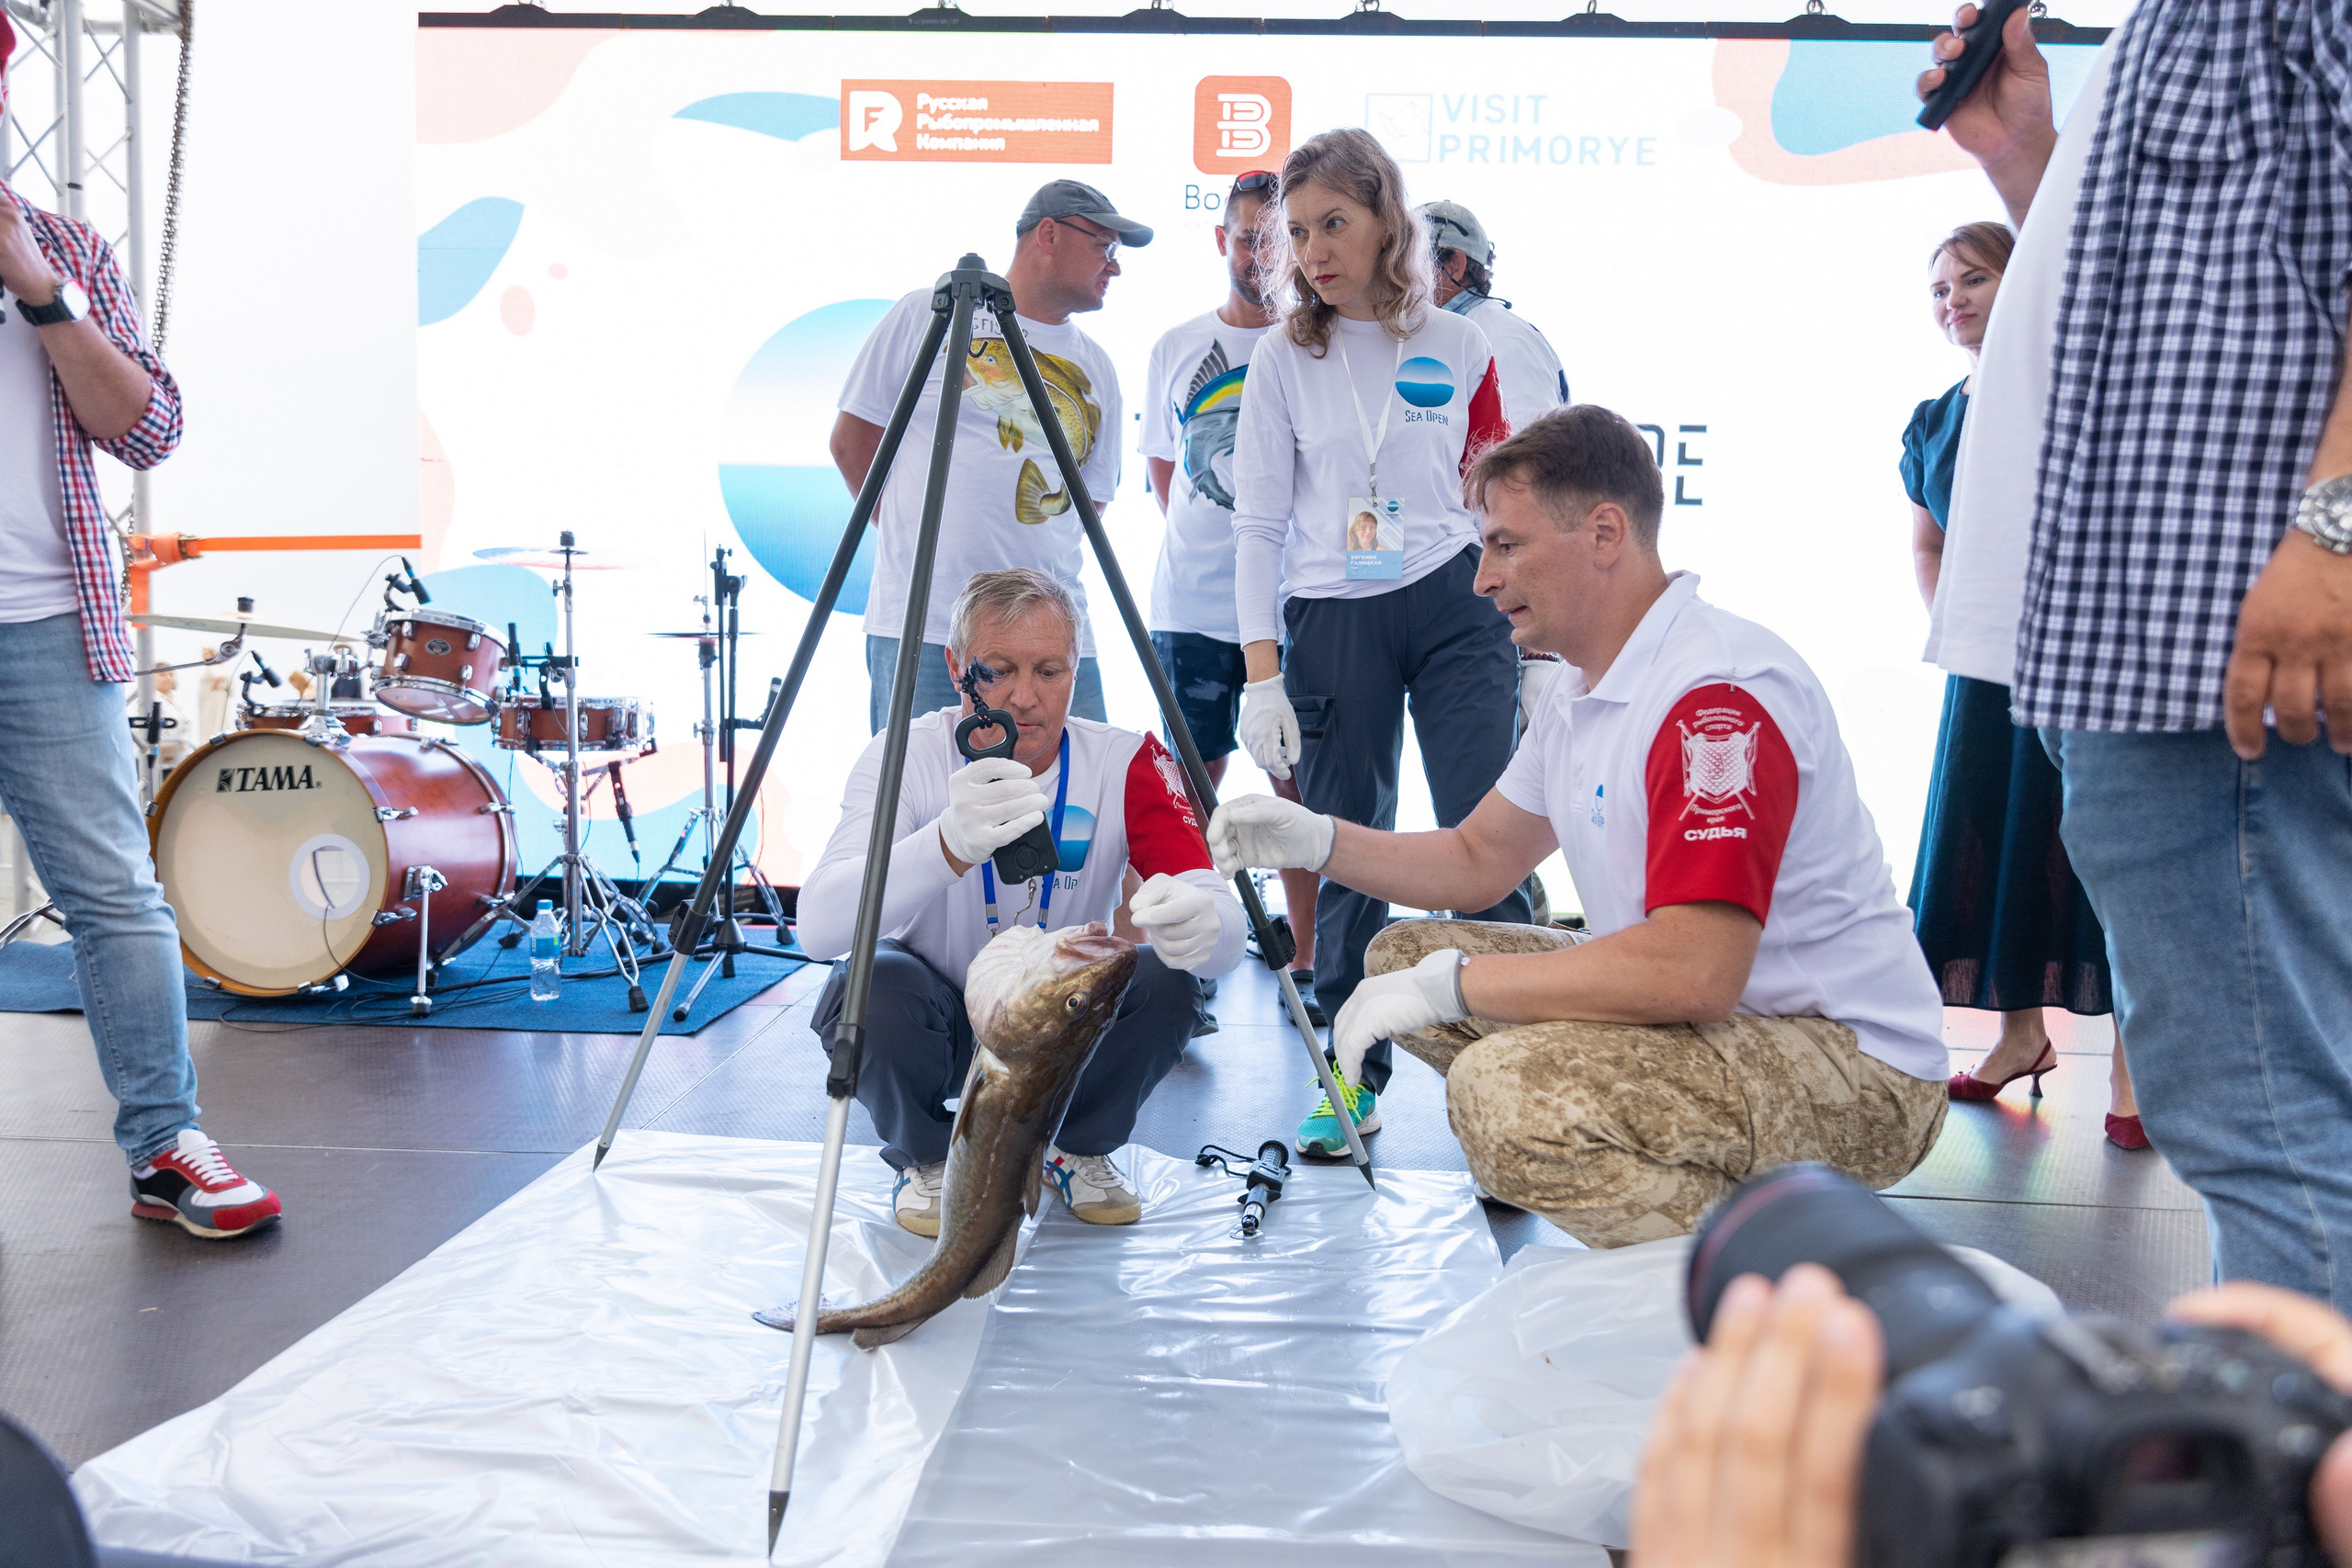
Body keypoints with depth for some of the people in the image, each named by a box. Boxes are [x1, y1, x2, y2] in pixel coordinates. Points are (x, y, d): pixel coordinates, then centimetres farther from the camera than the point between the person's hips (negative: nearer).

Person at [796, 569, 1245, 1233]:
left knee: (1167, 981, -26)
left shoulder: (1127, 763, -16)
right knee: (877, 981, -32)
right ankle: (927, 1160, 0)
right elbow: (819, 925, -37)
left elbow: (1229, 926, -27)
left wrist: (1196, 923, -54)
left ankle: (1077, 1150, 4)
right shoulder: (905, 755, -20)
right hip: (940, 1022, -1)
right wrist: (950, 845, -55)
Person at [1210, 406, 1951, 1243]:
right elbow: (1481, 859, 21)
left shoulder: (1720, 696, -24)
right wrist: (1313, 840, 4)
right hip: (1721, 1018, 11)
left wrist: (1450, 983, -25)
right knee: (1405, 953, 10)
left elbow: (1694, 971, -34)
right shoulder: (1581, 694, 10)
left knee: (1505, 1090, -32)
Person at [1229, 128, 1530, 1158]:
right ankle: (1355, 1080, 13)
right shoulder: (1283, 359, 5)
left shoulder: (1459, 348, 6)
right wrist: (1263, 676, -5)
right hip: (1332, 621, 0)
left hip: (1457, 610, 0)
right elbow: (1258, 524, 3)